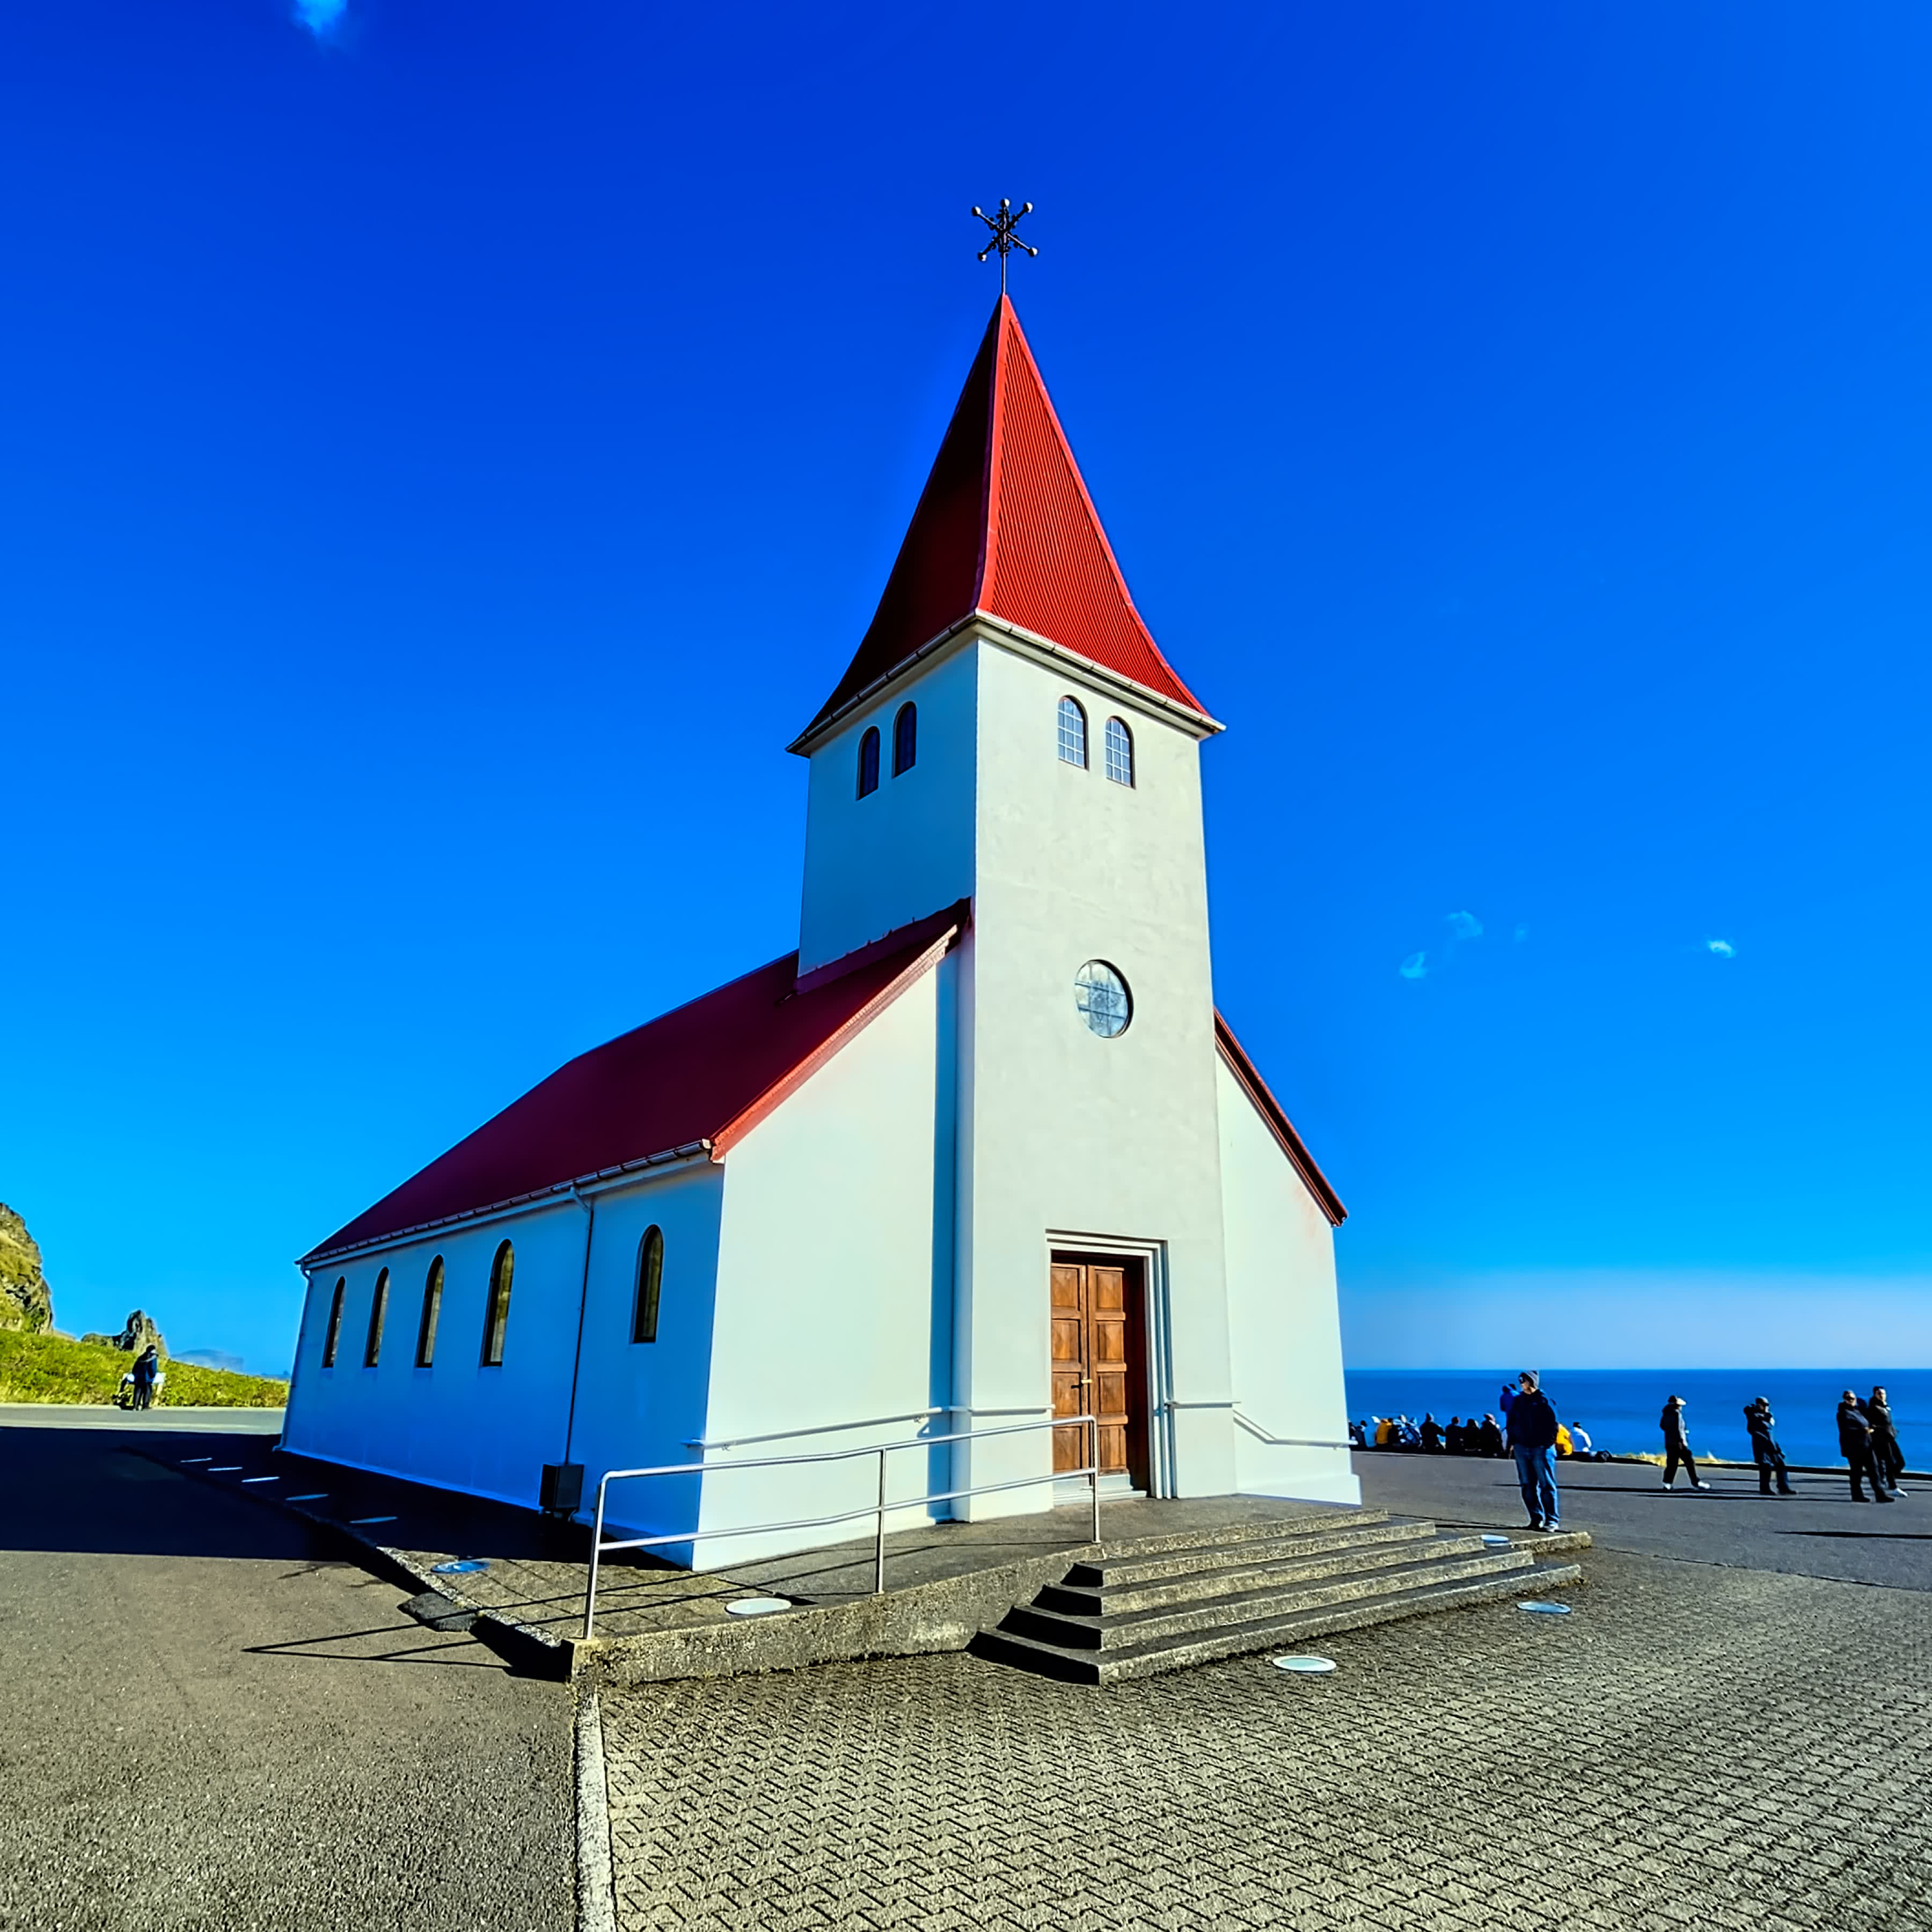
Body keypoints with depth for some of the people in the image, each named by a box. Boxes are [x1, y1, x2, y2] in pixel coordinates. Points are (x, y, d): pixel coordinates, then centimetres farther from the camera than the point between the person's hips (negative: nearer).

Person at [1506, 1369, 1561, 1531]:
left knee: (1547, 1485, -3)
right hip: (1522, 1448, 6)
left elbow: (1553, 1423, -6)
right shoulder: (1518, 1400, 11)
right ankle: (1537, 1518, 15)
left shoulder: (1543, 1400, -6)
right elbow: (1511, 1422, 17)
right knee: (1528, 1486, 7)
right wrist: (1511, 1442, 10)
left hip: (1541, 1449, -6)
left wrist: (1549, 1443, -11)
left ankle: (1551, 1520, 2)